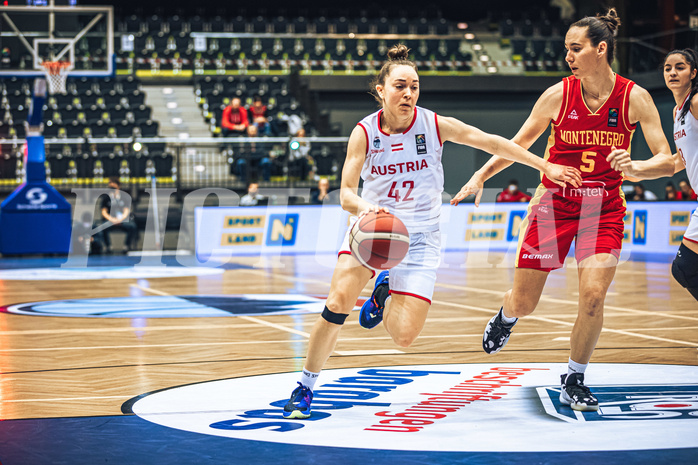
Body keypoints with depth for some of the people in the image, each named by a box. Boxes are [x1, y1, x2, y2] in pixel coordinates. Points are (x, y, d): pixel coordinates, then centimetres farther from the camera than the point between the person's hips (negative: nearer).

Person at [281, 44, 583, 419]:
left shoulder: (434, 125, -9)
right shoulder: (364, 132, -8)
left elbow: (492, 142, -1)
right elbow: (346, 193, -10)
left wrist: (546, 167, -1)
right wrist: (364, 207, -34)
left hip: (418, 235, 0)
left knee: (404, 336, -14)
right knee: (339, 301, -25)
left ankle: (384, 293, 22)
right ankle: (304, 388, -6)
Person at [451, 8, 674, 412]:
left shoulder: (635, 98, -9)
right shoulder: (558, 95, -7)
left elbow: (667, 161, -12)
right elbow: (519, 144, 7)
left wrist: (634, 167, -32)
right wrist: (481, 176, -2)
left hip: (604, 207, -1)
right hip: (554, 200, 1)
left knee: (593, 295, -18)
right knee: (524, 303, 4)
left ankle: (574, 382, 3)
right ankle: (506, 317, 45)